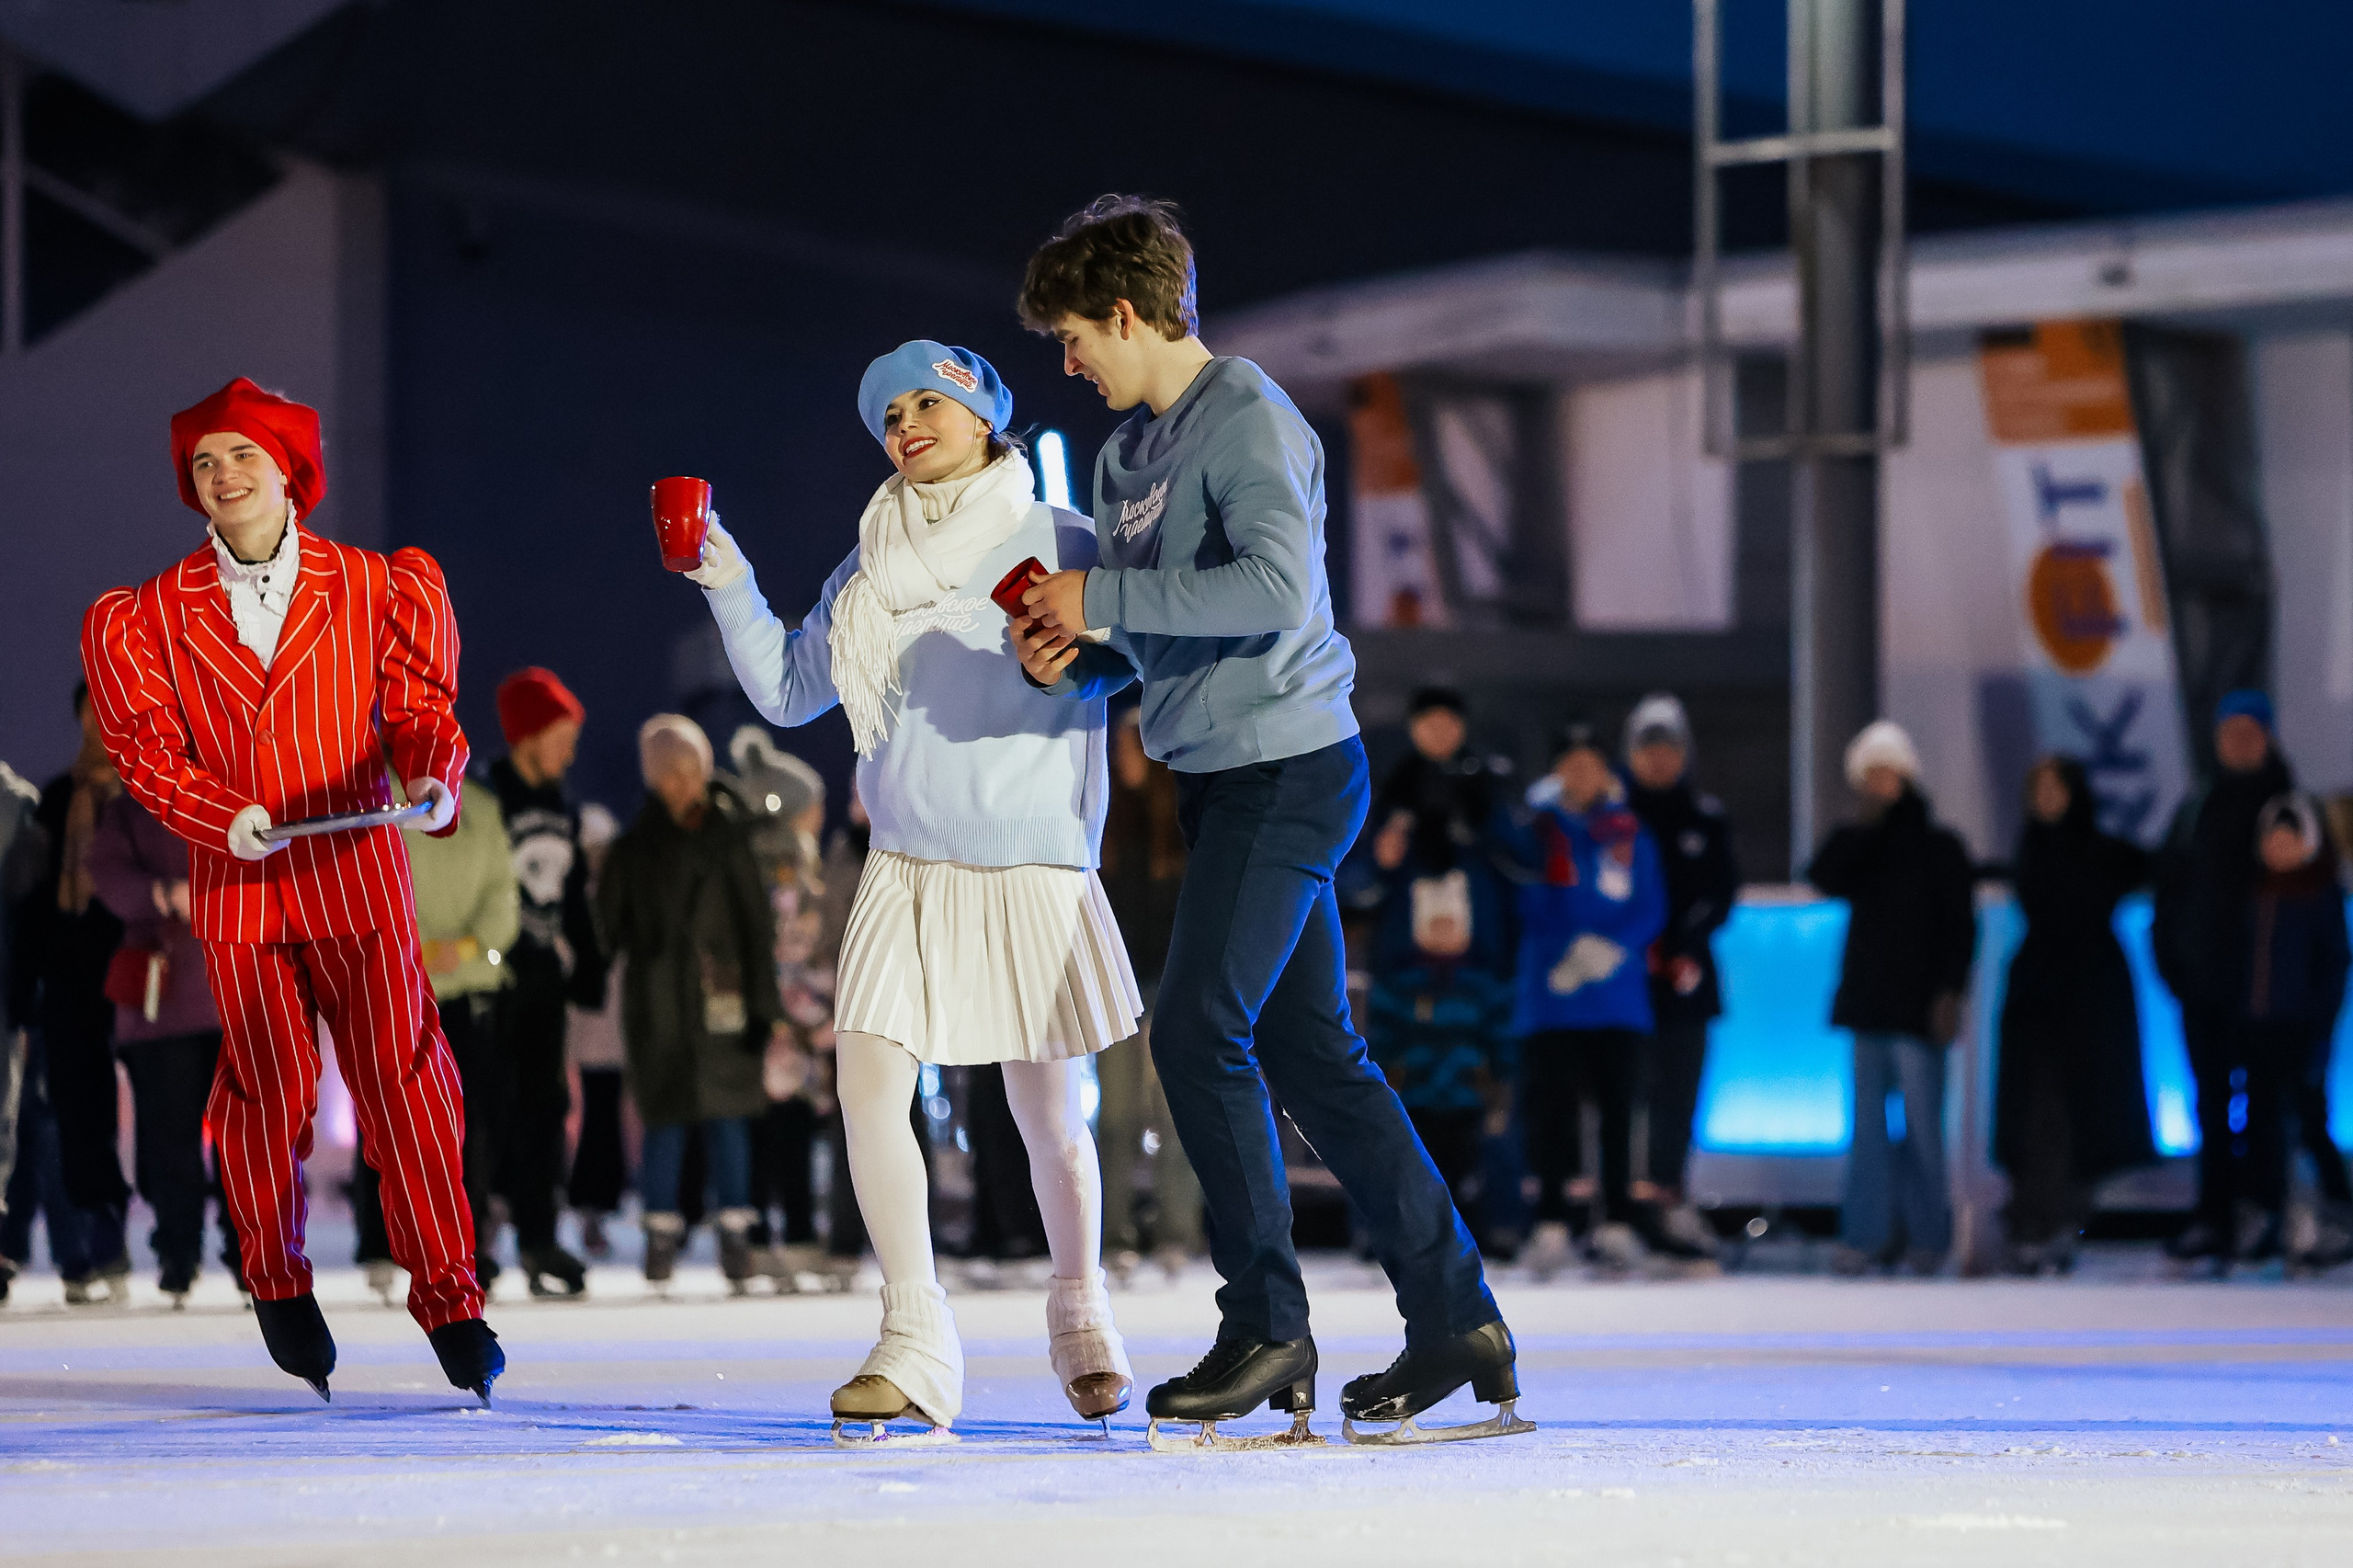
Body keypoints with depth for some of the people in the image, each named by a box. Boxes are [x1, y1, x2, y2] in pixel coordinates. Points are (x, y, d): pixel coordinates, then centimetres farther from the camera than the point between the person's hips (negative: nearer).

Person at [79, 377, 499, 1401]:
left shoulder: (379, 590, 5)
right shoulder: (151, 617, 6)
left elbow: (420, 712, 2)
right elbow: (147, 744, 0)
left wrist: (433, 779, -20)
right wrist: (219, 814, -18)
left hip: (359, 871, -1)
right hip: (235, 884, 1)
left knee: (402, 1080, -7)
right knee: (269, 1089, 4)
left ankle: (449, 1302, -2)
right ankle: (278, 1288, 25)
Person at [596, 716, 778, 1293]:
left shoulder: (728, 837, 3)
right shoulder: (635, 847, 6)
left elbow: (756, 922, 3)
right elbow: (609, 922, 10)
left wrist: (762, 1002, 0)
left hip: (720, 1000, 0)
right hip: (657, 1002, 0)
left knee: (728, 1118, -1)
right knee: (664, 1121, -1)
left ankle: (735, 1233, 3)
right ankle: (662, 1232, 6)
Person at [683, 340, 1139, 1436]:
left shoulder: (1057, 544, 1)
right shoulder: (874, 571, 13)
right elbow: (786, 689, 16)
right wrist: (727, 584, 6)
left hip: (1029, 869, -3)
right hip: (905, 870, 3)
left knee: (1046, 1110, 3)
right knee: (868, 1082, -13)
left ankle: (1081, 1315, 27)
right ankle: (917, 1345, -9)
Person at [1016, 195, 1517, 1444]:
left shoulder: (1248, 420, -12)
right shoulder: (1130, 450, 16)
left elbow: (1275, 589, -27)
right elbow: (1143, 634, 22)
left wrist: (1101, 598, -23)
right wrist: (1070, 660, 1)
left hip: (1285, 766, -9)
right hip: (1219, 776, 9)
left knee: (1198, 1033, -14)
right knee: (1310, 1054, 8)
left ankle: (1267, 1326, -6)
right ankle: (1456, 1321, 12)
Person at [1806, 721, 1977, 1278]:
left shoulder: (1938, 844, 1)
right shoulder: (1860, 843, 13)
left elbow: (1960, 924, -2)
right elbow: (1824, 878, -6)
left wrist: (1950, 992, -11)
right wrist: (1861, 824, -10)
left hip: (1917, 1003, -4)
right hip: (1868, 1002, 4)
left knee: (1921, 1121, -5)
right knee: (1869, 1123, 4)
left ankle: (1927, 1233, 2)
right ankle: (1867, 1234, 6)